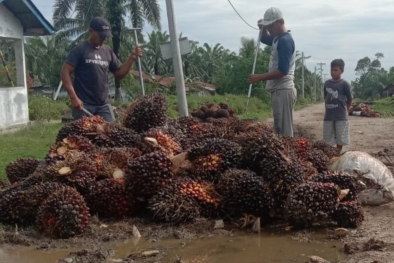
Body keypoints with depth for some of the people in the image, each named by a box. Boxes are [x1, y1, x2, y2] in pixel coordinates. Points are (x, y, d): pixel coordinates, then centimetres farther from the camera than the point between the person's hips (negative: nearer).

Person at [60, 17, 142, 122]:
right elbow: (65, 73, -10)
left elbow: (119, 73, 16)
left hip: (104, 105, 6)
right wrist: (73, 97, -20)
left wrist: (132, 58, 0)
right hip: (84, 104, -5)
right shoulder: (80, 49, -5)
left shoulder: (107, 51, 12)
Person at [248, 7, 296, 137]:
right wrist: (263, 28, 16)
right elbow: (264, 39, 38)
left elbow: (283, 70, -21)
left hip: (283, 90, -10)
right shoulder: (278, 38, 15)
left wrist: (260, 77, -19)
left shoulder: (285, 41, -14)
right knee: (280, 128, 11)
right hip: (279, 90, 10)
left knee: (284, 130, -11)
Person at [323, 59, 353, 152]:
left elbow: (350, 99, -2)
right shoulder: (327, 83, 4)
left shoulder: (344, 84, -9)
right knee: (327, 138, 8)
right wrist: (329, 109, 7)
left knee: (340, 138, 6)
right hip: (328, 115, 4)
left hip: (341, 116, -4)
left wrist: (343, 109, 5)